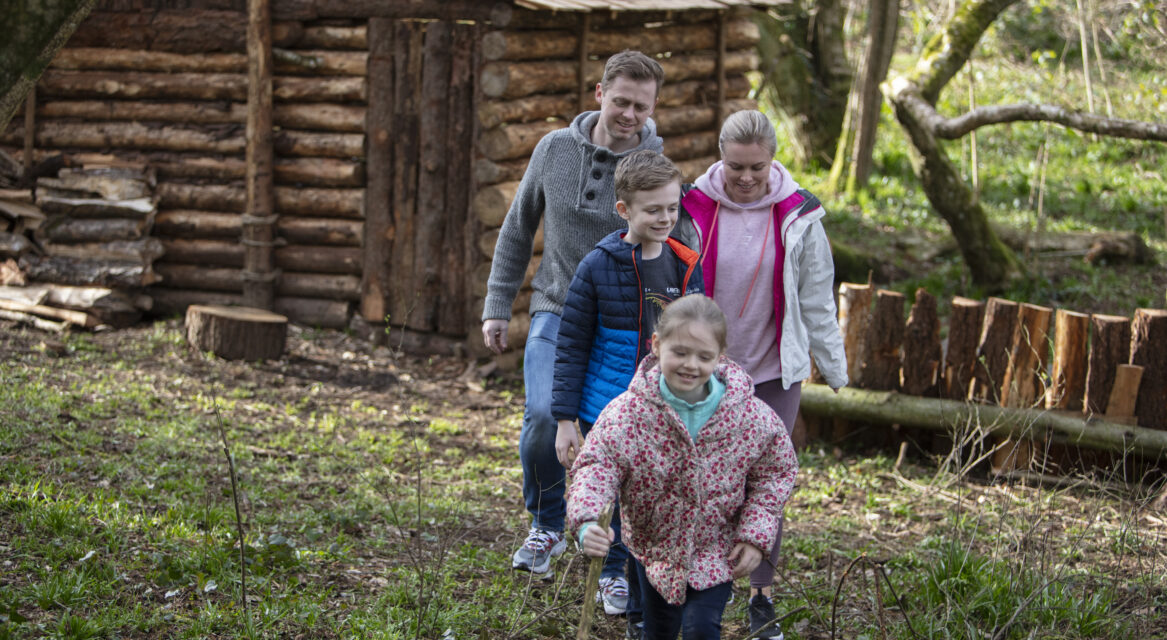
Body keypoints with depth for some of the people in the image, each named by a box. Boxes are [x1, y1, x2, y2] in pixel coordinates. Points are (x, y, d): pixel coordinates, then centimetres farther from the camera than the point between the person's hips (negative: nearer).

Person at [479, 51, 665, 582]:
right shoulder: (555, 149, 0)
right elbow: (518, 230, 12)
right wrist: (497, 306, 9)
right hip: (557, 313, 1)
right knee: (544, 416, -20)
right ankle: (547, 526, 5)